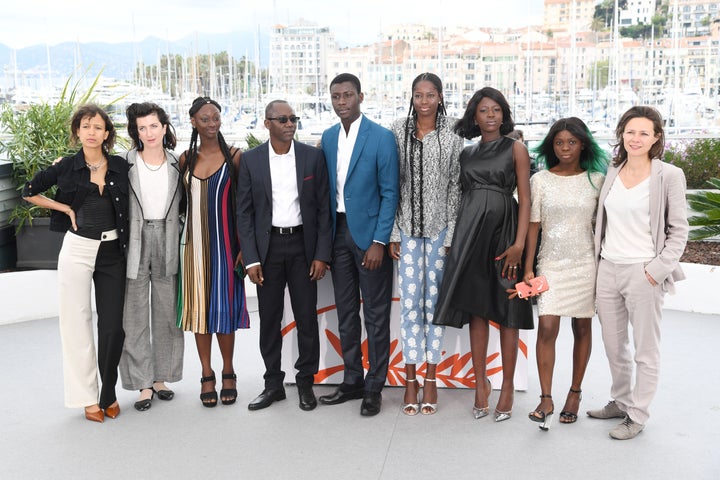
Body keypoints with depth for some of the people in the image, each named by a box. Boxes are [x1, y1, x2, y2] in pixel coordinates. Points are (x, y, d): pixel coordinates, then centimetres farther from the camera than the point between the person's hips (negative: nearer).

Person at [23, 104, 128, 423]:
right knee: (77, 323, 2)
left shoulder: (121, 167, 3)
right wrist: (66, 208, 0)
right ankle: (88, 397, 12)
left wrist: (130, 246, 3)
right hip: (77, 250, -1)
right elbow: (29, 192, 11)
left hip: (112, 252, 1)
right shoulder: (66, 167, 1)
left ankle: (109, 394, 18)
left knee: (113, 325, 1)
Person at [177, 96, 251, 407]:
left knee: (224, 305, 3)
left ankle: (228, 373, 17)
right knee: (198, 305, 5)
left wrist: (243, 245, -8)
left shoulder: (233, 156, 0)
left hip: (224, 240, -2)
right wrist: (179, 241, 6)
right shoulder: (186, 159, 8)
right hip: (194, 242, 3)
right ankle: (207, 375, 16)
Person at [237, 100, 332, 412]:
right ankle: (273, 384, 20)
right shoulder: (251, 160, 1)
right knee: (269, 319, 7)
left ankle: (306, 383, 19)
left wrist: (322, 254, -6)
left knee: (307, 317, 5)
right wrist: (251, 259, -6)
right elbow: (244, 212, 1)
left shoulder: (313, 156, 0)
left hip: (302, 245, 0)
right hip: (267, 246, 1)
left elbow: (324, 208, 0)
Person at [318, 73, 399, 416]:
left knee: (375, 315, 3)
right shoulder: (328, 138, 10)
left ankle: (374, 388, 14)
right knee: (345, 313, 13)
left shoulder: (382, 138, -8)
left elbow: (390, 193, -10)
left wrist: (379, 242, -15)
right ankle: (352, 381, 25)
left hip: (369, 234, -6)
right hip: (338, 232, 6)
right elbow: (327, 189, 13)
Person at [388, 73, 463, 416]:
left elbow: (456, 187, 1)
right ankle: (410, 379, 12)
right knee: (410, 301, 1)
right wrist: (393, 233, -2)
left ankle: (431, 378, 16)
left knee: (435, 301, 6)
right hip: (407, 228, 0)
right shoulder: (398, 131, 2)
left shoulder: (452, 136, 1)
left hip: (440, 229, 0)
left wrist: (452, 235, -3)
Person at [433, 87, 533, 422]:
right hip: (471, 231, 3)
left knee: (507, 311, 1)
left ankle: (507, 386, 12)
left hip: (504, 230, -3)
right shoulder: (467, 154, 14)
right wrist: (454, 239, 3)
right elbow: (461, 194, 13)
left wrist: (519, 244, -14)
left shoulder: (515, 149, 3)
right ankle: (480, 382, 15)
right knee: (476, 308, 5)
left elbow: (525, 199, -4)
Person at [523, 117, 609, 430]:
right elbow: (533, 226, 1)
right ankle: (546, 399, -3)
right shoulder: (540, 180, 1)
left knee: (582, 328, 8)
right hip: (551, 264, -1)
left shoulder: (596, 180, 2)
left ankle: (575, 393, 22)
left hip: (586, 264, 1)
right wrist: (528, 267, -3)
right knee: (547, 328, -10)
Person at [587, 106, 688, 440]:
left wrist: (657, 269, -13)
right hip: (608, 268, 5)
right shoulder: (612, 172, 8)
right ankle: (620, 402, 33)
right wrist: (599, 255, 7)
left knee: (645, 350, 5)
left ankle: (637, 416, 17)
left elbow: (679, 231, -5)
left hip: (643, 272, -5)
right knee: (613, 345, 16)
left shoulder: (669, 176, -6)